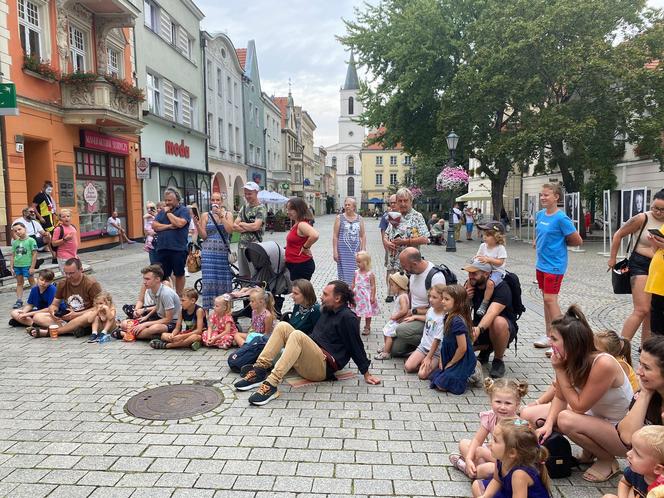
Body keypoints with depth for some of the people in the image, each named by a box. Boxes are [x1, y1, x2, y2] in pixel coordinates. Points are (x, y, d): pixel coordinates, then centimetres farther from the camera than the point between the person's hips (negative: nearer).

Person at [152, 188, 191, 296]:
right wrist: (169, 226, -12)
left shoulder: (184, 210, -1)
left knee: (179, 274, 9)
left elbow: (180, 223, -19)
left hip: (178, 249, -4)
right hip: (162, 248, 4)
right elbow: (154, 225, 2)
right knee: (162, 275, 8)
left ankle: (178, 296, 21)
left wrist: (168, 213, -7)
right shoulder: (162, 211, 13)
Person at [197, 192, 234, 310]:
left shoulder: (228, 214, 8)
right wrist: (197, 224, -15)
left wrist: (221, 215, -11)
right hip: (209, 252, -1)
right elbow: (203, 236, 0)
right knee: (209, 281, -4)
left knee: (224, 281, 2)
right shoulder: (205, 215, 5)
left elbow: (230, 230, -9)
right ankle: (207, 308, 2)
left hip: (224, 252, 1)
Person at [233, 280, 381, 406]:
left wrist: (366, 374, -6)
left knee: (297, 335, -32)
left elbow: (356, 346, -8)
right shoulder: (327, 310, 19)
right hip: (309, 358, 9)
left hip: (324, 366, -9)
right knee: (283, 326, -6)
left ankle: (272, 384, -39)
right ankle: (260, 370, -15)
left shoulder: (347, 317, -8)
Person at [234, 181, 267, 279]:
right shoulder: (244, 208, 14)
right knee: (243, 276, 11)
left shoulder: (260, 208, -5)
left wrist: (242, 224, -3)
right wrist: (248, 228, -8)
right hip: (242, 245, 7)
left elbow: (255, 226, -19)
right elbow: (234, 226, 7)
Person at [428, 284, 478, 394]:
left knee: (442, 385, -11)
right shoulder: (447, 317, 2)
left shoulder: (457, 322, -27)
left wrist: (451, 363, -12)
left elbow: (462, 348, -26)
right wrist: (441, 359, 4)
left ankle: (472, 375, 4)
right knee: (432, 377, 9)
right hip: (450, 359, 9)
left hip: (462, 361, -9)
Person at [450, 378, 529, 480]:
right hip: (493, 454, 6)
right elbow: (477, 440, -3)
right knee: (463, 443, 4)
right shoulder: (489, 417, -11)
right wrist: (469, 459, -18)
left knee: (489, 469, -35)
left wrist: (483, 452, -19)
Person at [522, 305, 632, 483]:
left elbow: (579, 406, -25)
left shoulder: (603, 364, -33)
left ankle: (608, 460, -4)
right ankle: (589, 451, 11)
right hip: (591, 415, 7)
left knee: (566, 419, -34)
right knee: (528, 414, -2)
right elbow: (560, 398, -2)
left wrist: (559, 370, -26)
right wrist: (548, 424, -18)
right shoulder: (569, 360, -13)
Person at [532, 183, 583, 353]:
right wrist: (538, 242, 8)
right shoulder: (540, 214, 6)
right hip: (541, 263, 8)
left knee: (550, 299, -9)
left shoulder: (561, 218, -16)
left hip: (554, 265, -8)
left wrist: (560, 243, -2)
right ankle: (548, 335, 24)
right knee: (546, 298, 14)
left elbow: (577, 240, -12)